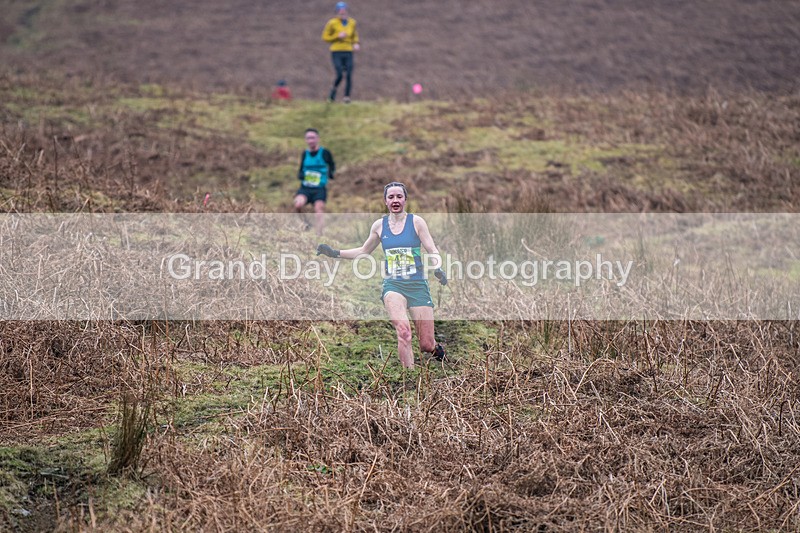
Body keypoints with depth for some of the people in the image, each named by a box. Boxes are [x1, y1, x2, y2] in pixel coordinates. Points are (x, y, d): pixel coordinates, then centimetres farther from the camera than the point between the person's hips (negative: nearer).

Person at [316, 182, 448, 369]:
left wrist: (437, 268, -23)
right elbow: (364, 251, 21)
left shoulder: (416, 222, -1)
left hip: (418, 285, -1)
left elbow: (432, 252, -2)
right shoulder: (379, 225, 7)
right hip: (392, 285, 1)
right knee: (403, 330, -28)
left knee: (427, 345, 0)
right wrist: (335, 253, 13)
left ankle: (438, 350, 37)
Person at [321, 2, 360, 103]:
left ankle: (347, 97, 1)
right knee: (340, 75, -14)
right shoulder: (332, 23, -7)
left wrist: (356, 44, 0)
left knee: (349, 76, -8)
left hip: (348, 53, 3)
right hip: (336, 52, -3)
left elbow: (355, 36, 21)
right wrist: (337, 36, -15)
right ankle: (332, 93, 12)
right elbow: (325, 37, -2)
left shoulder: (352, 22, 5)